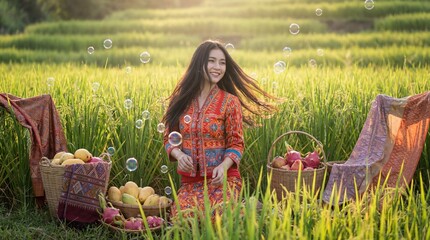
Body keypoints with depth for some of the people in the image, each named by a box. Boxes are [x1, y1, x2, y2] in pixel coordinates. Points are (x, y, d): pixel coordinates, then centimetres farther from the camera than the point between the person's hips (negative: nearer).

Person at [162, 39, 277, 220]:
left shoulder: (230, 102, -3)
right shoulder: (180, 100, 5)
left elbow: (237, 144, -3)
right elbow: (169, 137, 10)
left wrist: (224, 166, -23)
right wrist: (179, 155, -13)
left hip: (222, 179, -2)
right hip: (190, 180, 2)